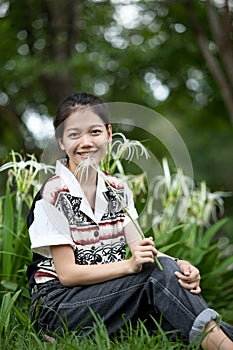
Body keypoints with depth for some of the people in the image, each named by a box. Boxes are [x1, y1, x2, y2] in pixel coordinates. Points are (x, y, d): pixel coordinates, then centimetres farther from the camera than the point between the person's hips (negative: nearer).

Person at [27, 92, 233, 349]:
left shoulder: (118, 190, 8)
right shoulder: (55, 193, -11)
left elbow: (142, 250, -1)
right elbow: (67, 273, -15)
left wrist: (179, 265, -22)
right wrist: (130, 265, -27)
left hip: (107, 295, 5)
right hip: (56, 305, -5)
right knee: (158, 273, -26)